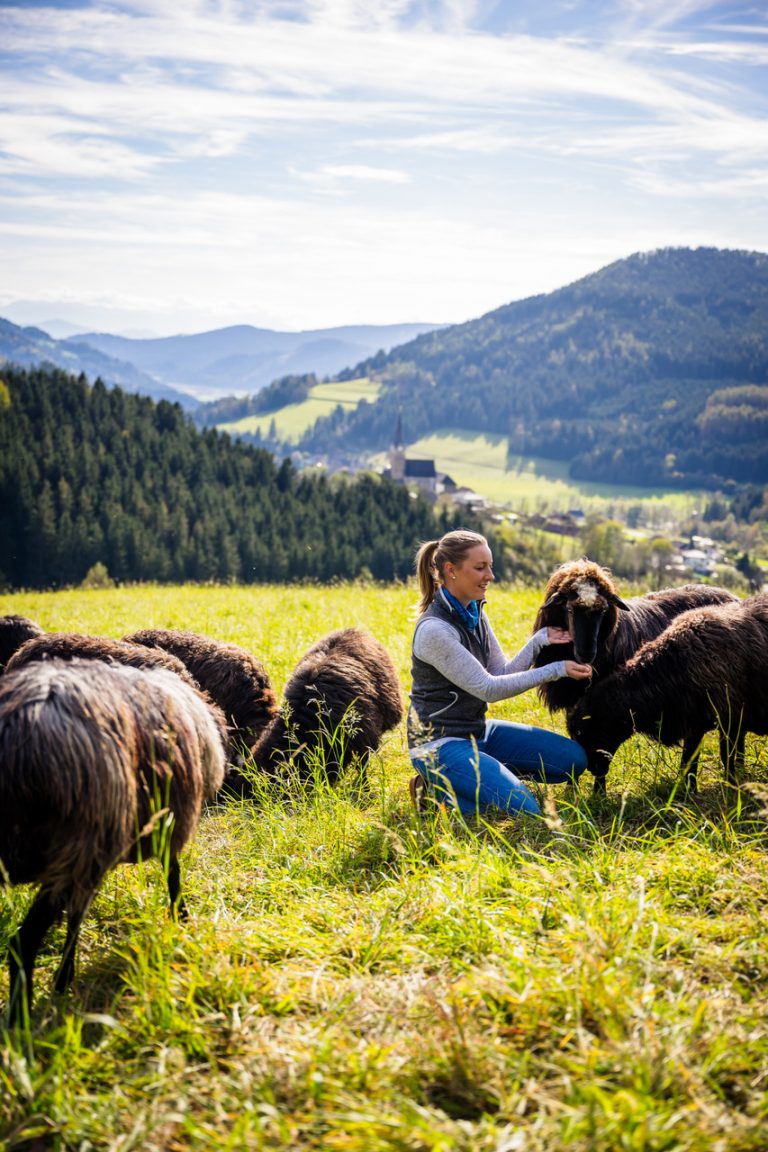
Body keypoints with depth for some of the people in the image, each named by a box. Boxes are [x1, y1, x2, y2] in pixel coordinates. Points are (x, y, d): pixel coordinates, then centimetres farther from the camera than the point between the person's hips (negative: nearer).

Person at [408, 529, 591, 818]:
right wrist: (556, 670, -20)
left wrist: (540, 640, -11)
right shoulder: (434, 630, -23)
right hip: (441, 745, -9)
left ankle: (484, 773, 9)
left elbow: (503, 674, 3)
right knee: (523, 810, -23)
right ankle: (439, 791, -2)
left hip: (478, 730, 9)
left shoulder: (474, 613, 4)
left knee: (573, 759, 2)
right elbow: (489, 689, -21)